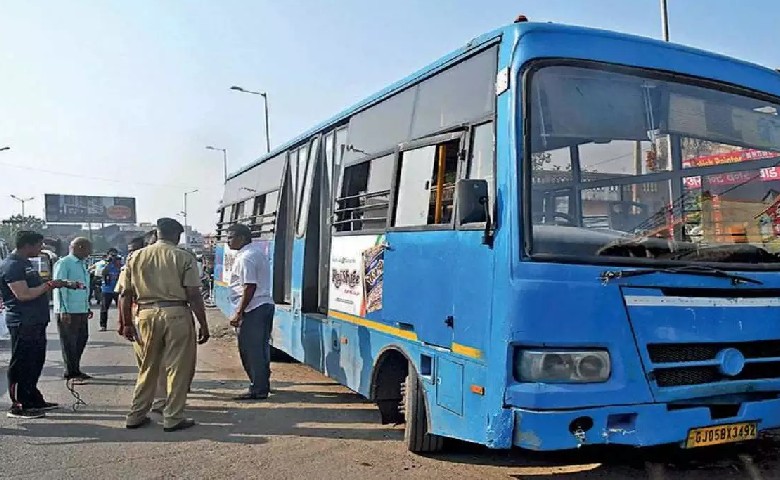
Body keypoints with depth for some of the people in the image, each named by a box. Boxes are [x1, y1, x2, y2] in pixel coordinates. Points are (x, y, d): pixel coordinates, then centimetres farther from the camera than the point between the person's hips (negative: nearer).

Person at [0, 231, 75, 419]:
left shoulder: (26, 263, 17)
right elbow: (23, 294, -22)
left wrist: (54, 285, 14)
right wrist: (49, 285, -16)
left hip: (36, 322, 10)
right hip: (22, 323, -10)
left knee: (36, 362, 16)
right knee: (21, 364, -2)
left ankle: (34, 400, 26)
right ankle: (18, 406, 5)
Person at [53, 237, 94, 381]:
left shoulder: (82, 264, 16)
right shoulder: (63, 263, -11)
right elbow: (59, 287, -15)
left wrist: (88, 307, 19)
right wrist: (63, 310, -19)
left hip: (82, 310, 8)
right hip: (68, 311, -8)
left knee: (82, 339, 14)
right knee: (69, 342, 2)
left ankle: (75, 370, 27)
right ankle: (70, 372, 13)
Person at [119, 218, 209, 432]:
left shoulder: (137, 257, 9)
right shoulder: (183, 257, -3)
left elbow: (125, 294, 7)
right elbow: (194, 295, -8)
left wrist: (127, 323, 15)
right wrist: (203, 324, -3)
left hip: (146, 314, 4)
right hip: (176, 314, -4)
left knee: (147, 367, 18)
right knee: (178, 368, 6)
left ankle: (136, 415, 25)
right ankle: (173, 418, 12)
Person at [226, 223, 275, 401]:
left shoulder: (245, 258, -14)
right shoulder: (258, 254, 17)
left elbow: (249, 287, -21)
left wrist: (238, 313, -19)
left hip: (253, 309, -10)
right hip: (265, 305, 10)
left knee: (251, 350, -3)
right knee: (260, 348, 17)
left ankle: (258, 389, 3)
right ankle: (263, 385, 26)